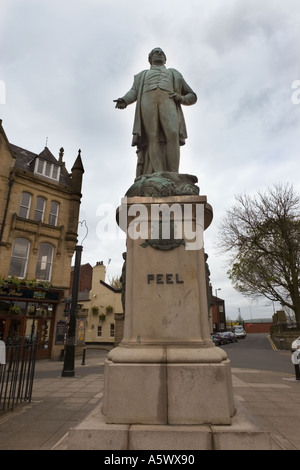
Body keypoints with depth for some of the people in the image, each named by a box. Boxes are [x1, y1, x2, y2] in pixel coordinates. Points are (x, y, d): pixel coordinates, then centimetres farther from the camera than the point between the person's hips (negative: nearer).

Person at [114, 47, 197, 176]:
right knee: (153, 139, -24)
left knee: (172, 135, -28)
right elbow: (133, 92, 20)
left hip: (168, 101, 0)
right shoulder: (142, 75, 40)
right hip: (147, 99, 0)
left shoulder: (174, 74, 40)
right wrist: (123, 101, -5)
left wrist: (181, 98, 8)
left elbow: (192, 96, 33)